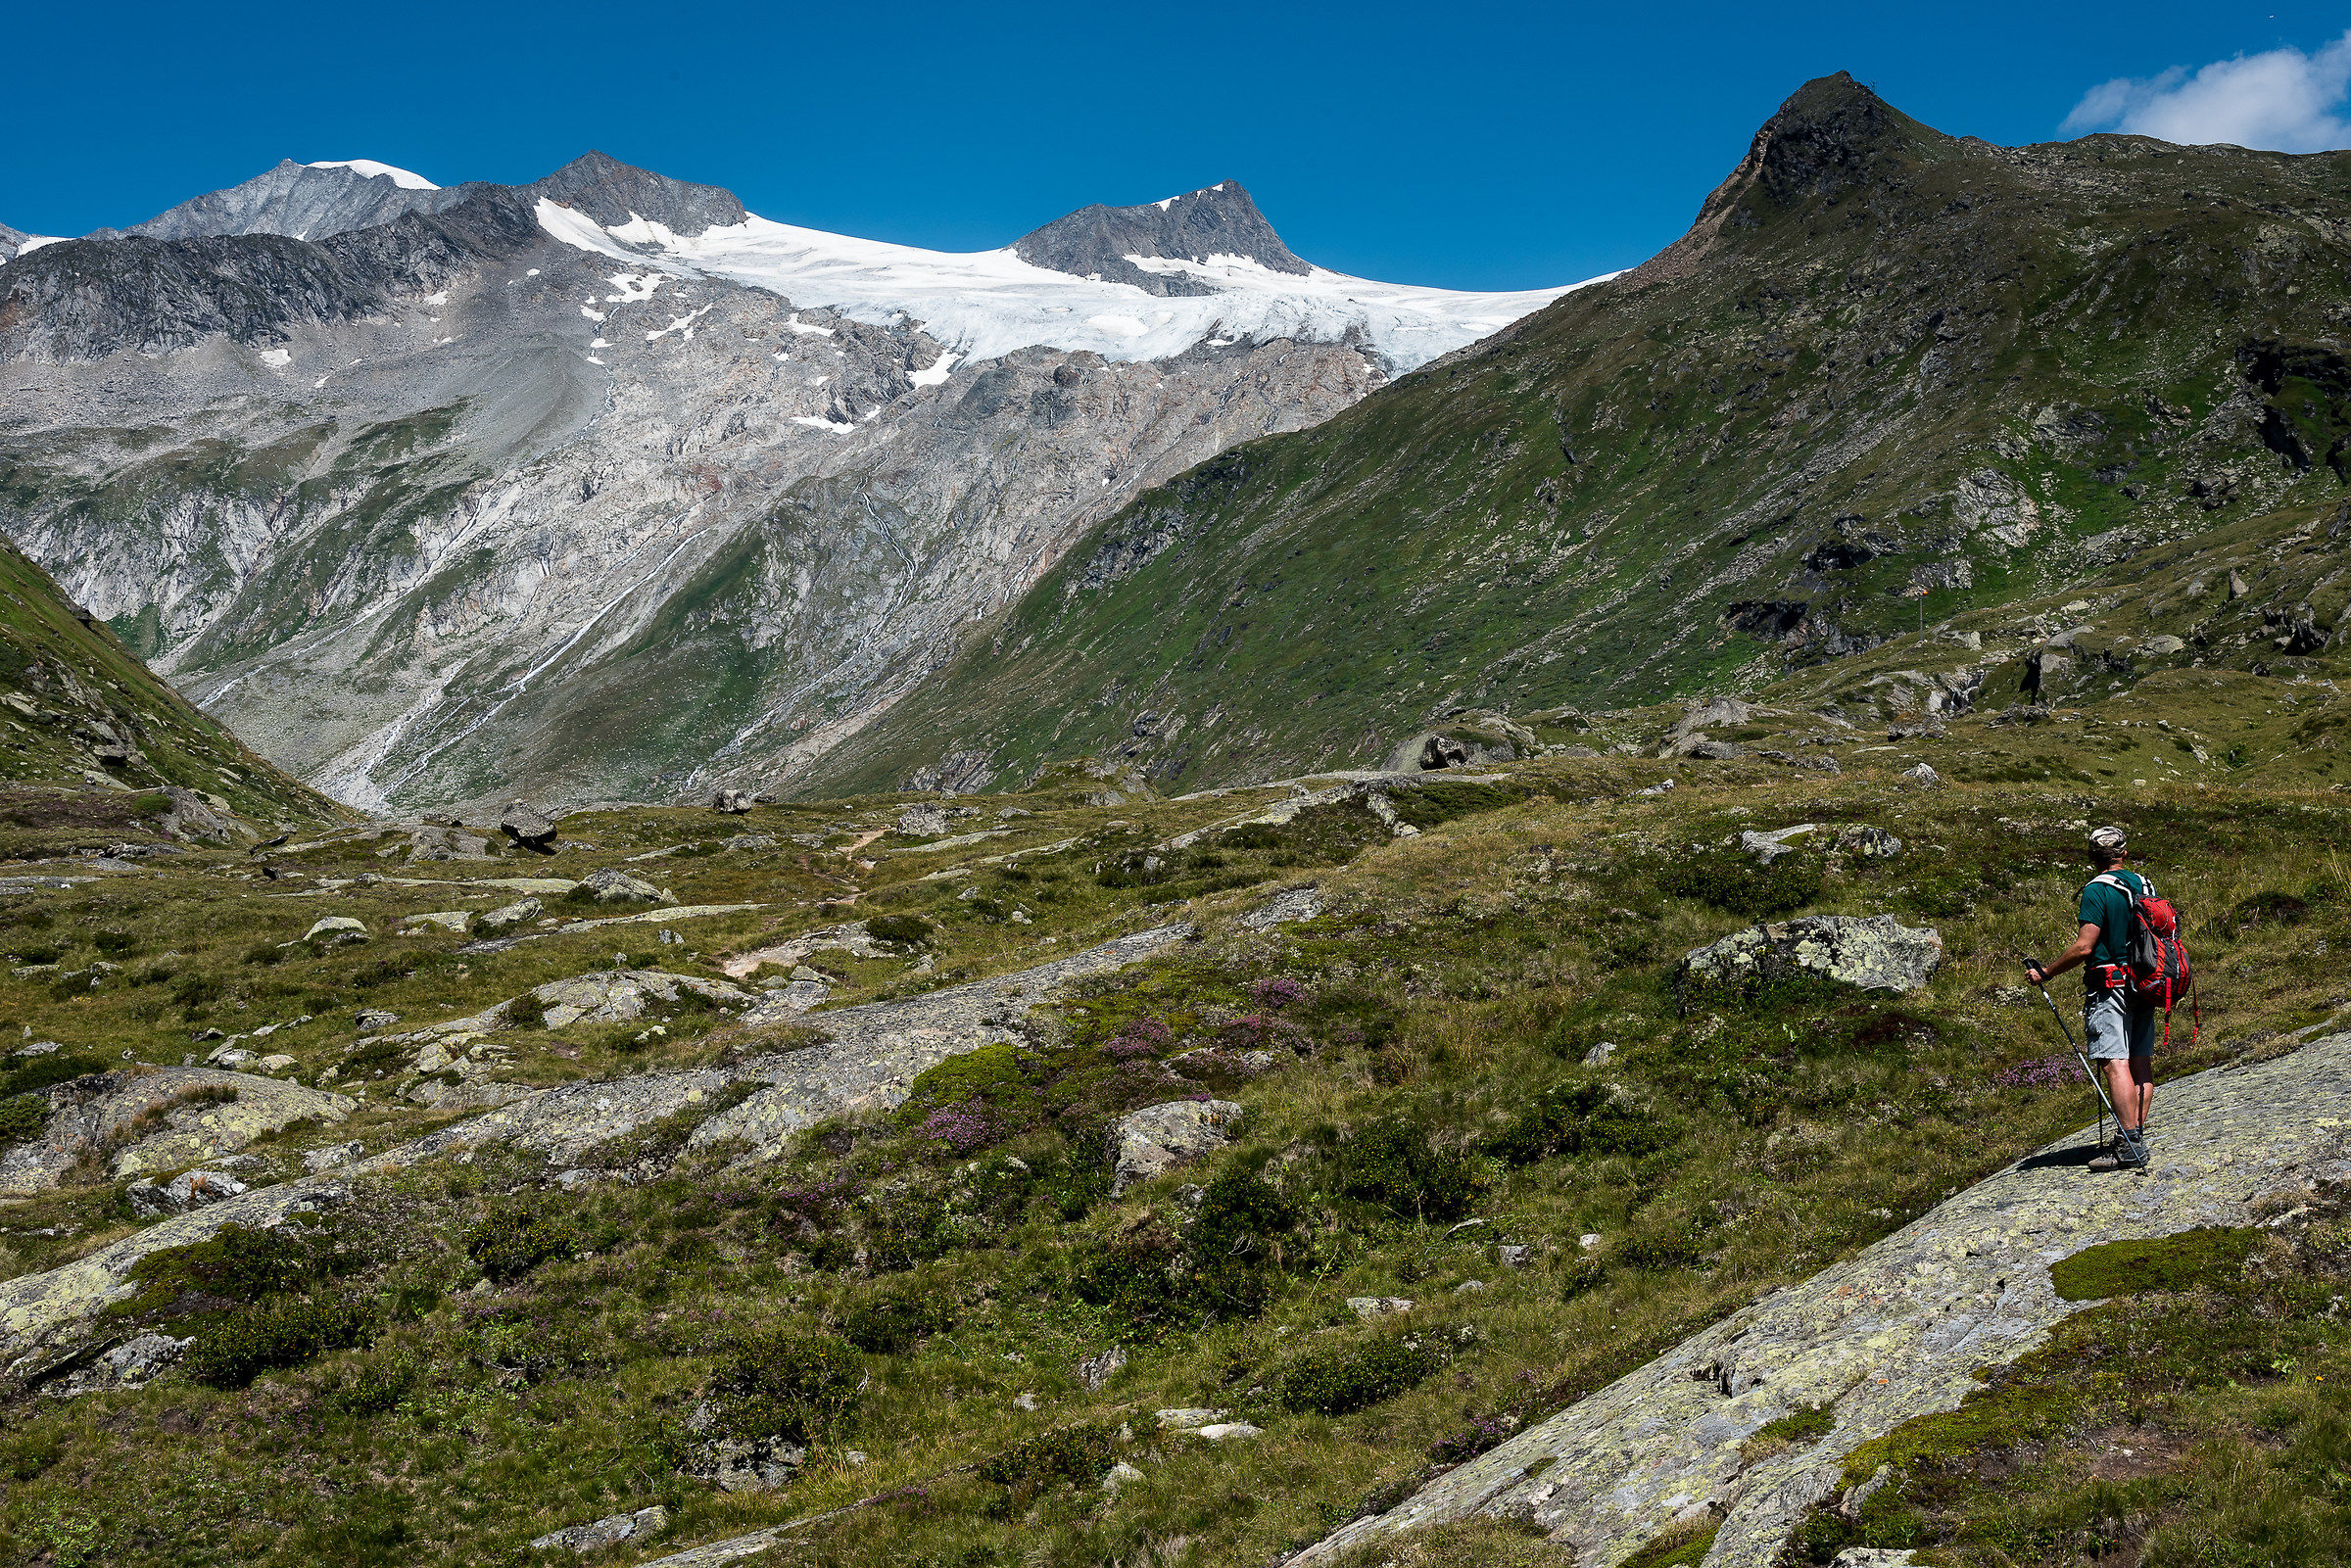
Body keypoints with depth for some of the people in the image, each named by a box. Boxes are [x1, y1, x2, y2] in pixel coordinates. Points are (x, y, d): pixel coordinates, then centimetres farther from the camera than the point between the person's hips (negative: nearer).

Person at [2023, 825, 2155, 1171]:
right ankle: (2137, 1139, 11)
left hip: (2111, 985, -8)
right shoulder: (2144, 885, 11)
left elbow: (2083, 947, -17)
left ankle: (2129, 1146, -17)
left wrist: (2044, 973, -8)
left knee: (2115, 1064, -11)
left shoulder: (2097, 890, -12)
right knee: (2141, 1063, 9)